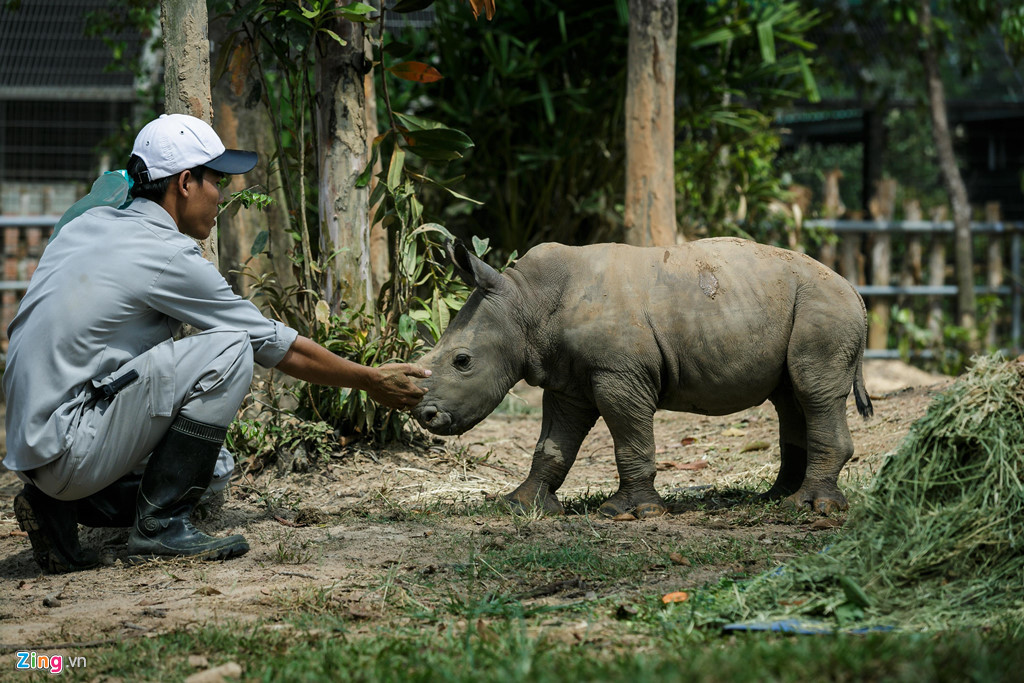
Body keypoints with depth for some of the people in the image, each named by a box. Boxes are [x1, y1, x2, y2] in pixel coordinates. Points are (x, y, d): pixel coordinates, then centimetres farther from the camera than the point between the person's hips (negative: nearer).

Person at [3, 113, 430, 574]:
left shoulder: (89, 225, 13)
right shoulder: (167, 256, -12)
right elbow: (279, 347, -4)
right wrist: (370, 382, 10)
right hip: (68, 446, -9)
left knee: (215, 467, 20)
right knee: (230, 349, -13)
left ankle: (65, 506, 9)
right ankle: (160, 525, -9)